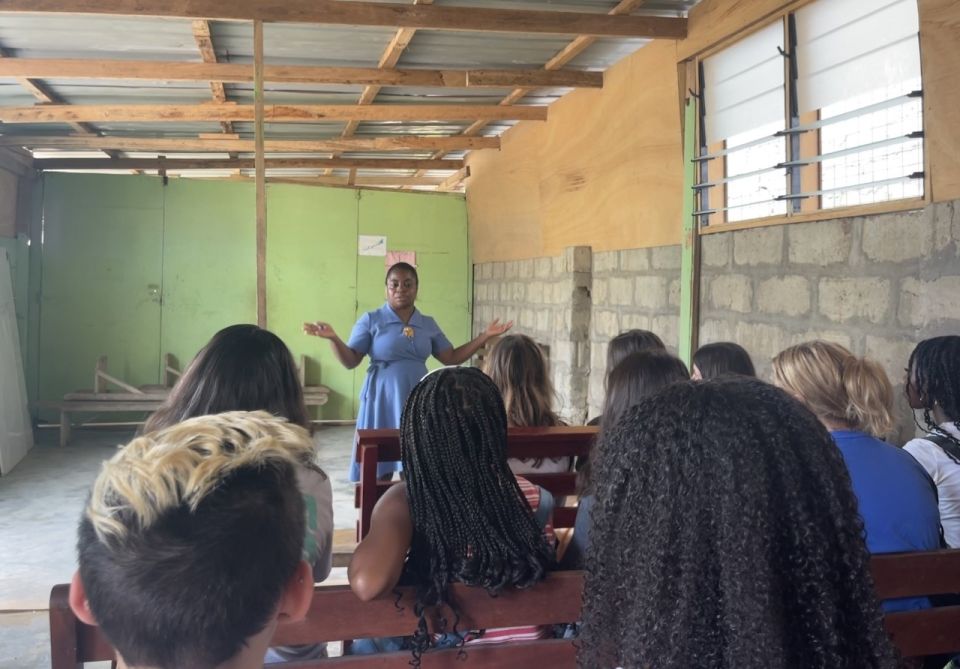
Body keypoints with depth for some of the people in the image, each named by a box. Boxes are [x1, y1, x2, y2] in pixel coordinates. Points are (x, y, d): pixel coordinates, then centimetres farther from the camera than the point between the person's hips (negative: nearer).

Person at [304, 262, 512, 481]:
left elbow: (451, 358, 12)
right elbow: (350, 362, -3)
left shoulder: (428, 324, 10)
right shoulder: (371, 320, -1)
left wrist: (485, 336, 7)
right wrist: (333, 338, -21)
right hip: (382, 399, -3)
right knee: (378, 471, -2)